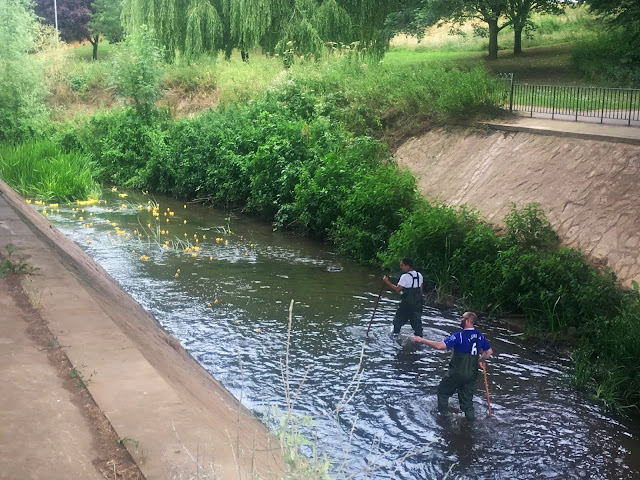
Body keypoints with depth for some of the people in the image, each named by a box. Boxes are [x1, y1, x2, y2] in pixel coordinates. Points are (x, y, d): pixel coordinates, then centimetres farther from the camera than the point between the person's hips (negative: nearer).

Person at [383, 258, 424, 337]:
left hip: (406, 304, -6)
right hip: (417, 303, 6)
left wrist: (387, 282, -13)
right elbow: (421, 290, 11)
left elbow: (397, 289, -18)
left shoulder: (405, 276, -16)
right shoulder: (419, 275, 6)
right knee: (417, 322, 12)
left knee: (398, 321, 9)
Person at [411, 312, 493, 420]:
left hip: (456, 373, -5)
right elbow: (489, 352, 11)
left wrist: (422, 340, -16)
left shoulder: (460, 336, -19)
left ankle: (443, 414, 22)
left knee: (443, 391, 17)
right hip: (472, 375, 5)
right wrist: (480, 360, 28)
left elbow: (440, 346, -24)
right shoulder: (480, 336, 0)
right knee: (467, 399, 16)